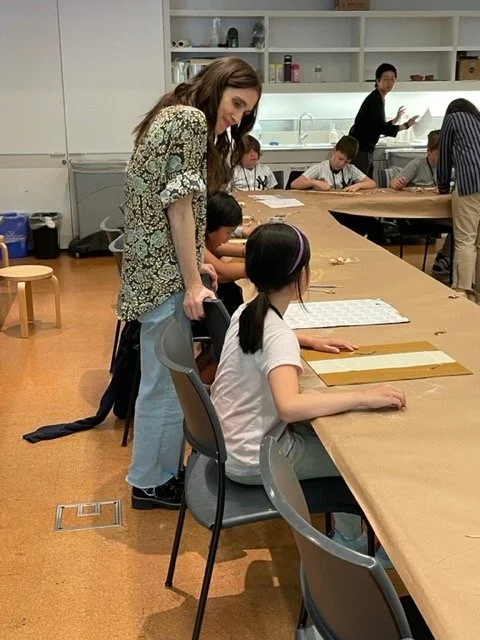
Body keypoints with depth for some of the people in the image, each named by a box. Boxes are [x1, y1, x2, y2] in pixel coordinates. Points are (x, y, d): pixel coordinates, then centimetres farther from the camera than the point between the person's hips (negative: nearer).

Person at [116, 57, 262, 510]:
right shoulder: (191, 120, -13)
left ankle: (156, 472, 30)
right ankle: (152, 482, 15)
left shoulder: (173, 116, 18)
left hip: (153, 265, 10)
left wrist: (195, 261, 19)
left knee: (165, 377, 17)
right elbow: (179, 205, -18)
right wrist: (192, 283, -18)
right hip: (165, 272, -10)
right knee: (167, 380, 1)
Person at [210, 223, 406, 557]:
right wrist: (365, 397, -38)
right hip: (254, 462, -8)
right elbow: (289, 406, -43)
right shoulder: (279, 337, -27)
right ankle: (350, 538, 24)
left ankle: (347, 534, 28)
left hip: (230, 442, 8)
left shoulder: (246, 312, -1)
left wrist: (308, 340, 13)